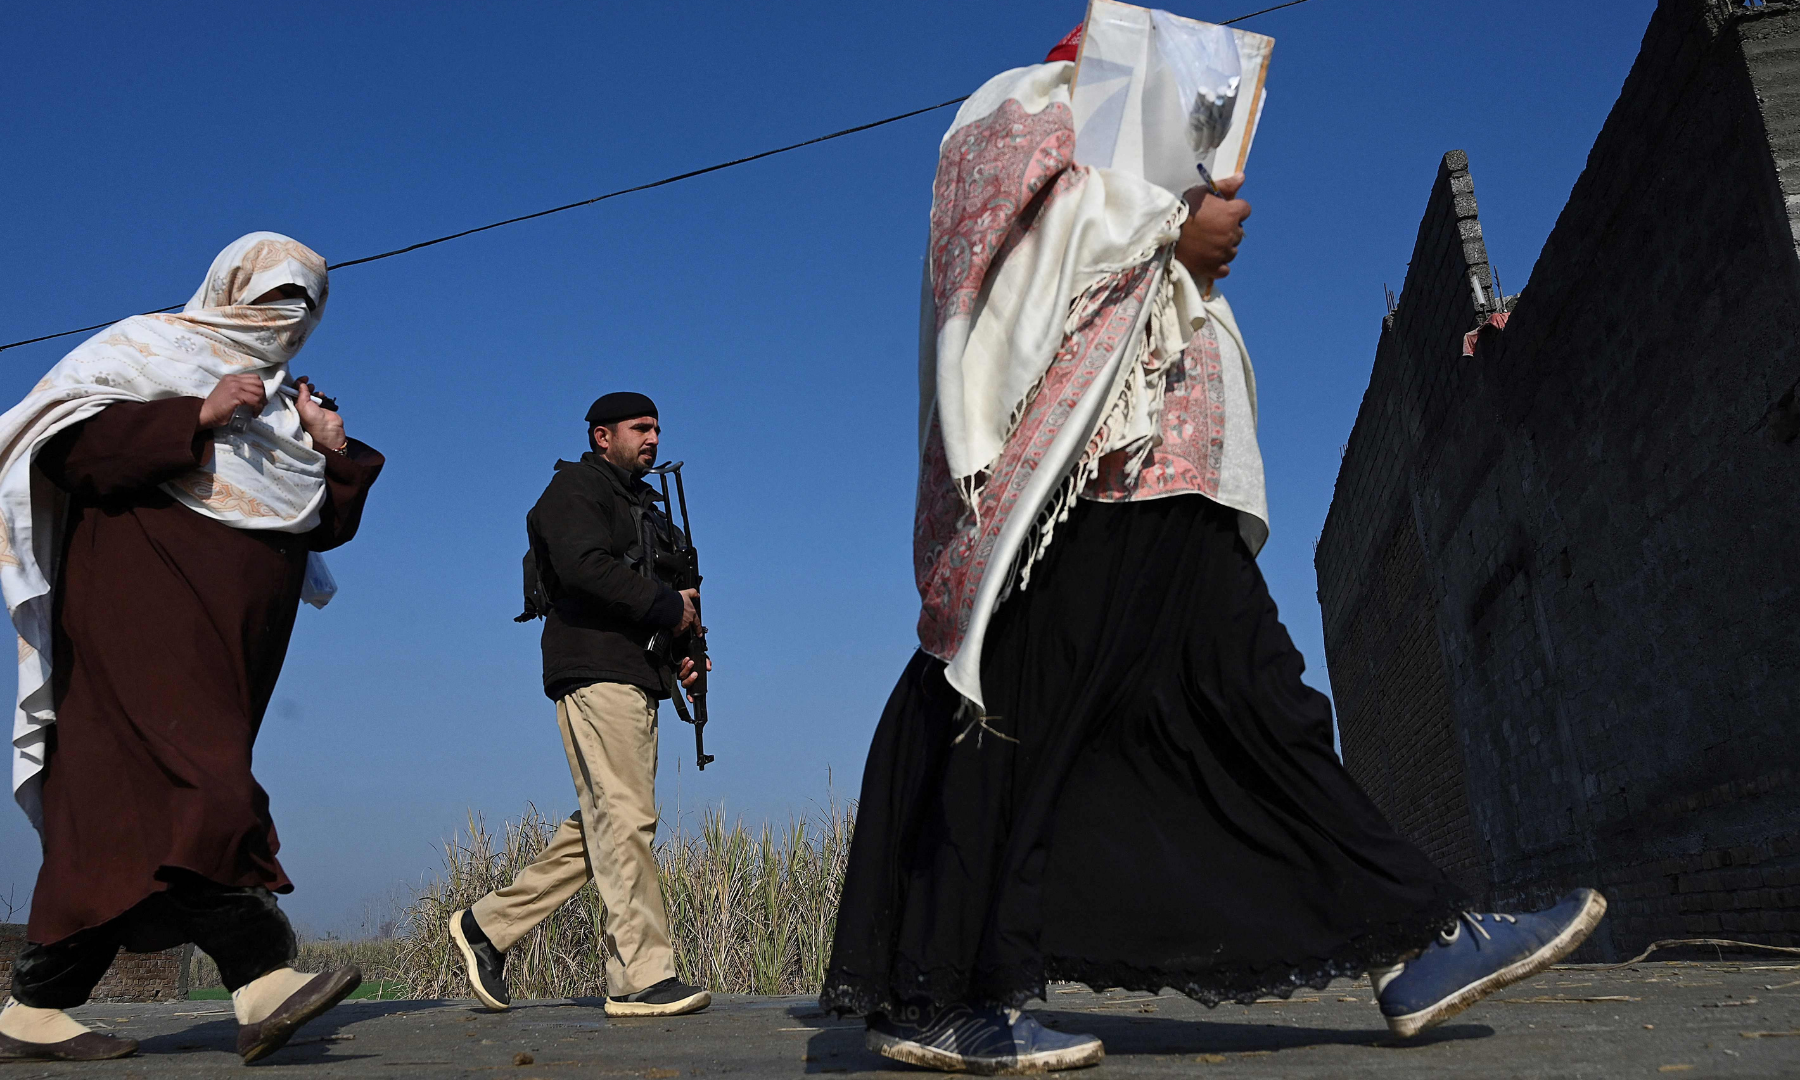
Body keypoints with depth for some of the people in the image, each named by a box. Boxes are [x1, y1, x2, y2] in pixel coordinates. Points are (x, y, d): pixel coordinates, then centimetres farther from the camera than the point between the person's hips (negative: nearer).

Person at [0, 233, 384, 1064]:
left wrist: (334, 456, 2)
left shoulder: (281, 402, 25)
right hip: (147, 601, -6)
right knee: (187, 785, -21)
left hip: (230, 633, 7)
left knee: (125, 809, 3)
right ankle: (264, 977, -33)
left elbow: (320, 526, 20)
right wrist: (198, 418, -16)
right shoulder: (147, 349, 8)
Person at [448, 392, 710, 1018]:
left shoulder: (644, 504, 27)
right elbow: (586, 569, -19)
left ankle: (489, 925, 17)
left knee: (601, 826, 7)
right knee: (625, 819, -11)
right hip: (594, 672, -9)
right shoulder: (575, 488, -1)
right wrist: (668, 607, -13)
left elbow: (672, 584, 26)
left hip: (638, 676, 9)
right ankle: (641, 978, -9)